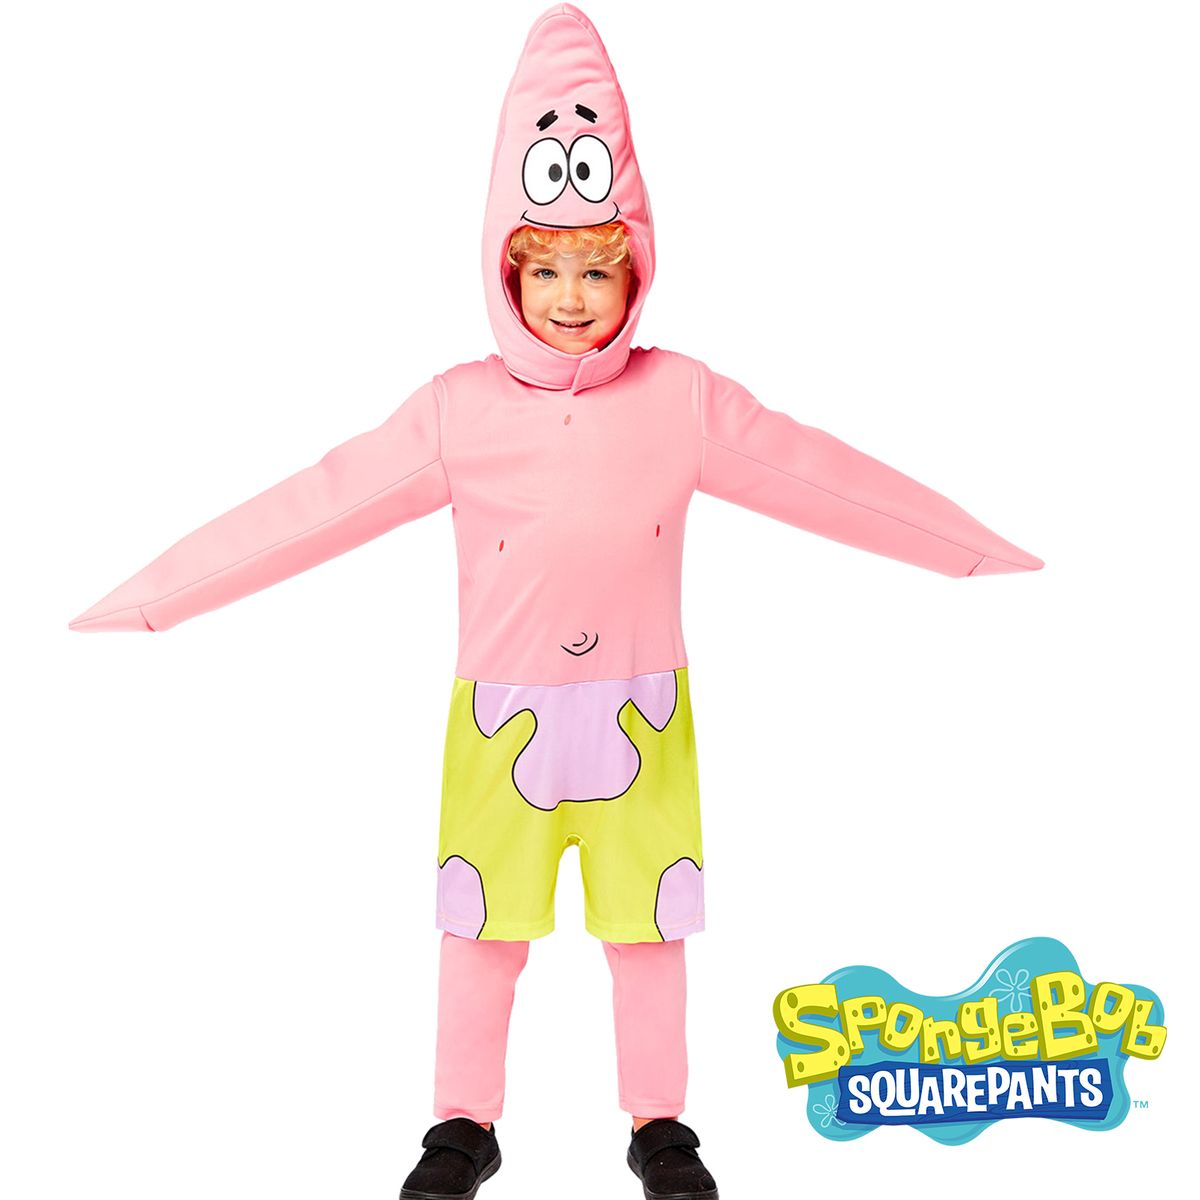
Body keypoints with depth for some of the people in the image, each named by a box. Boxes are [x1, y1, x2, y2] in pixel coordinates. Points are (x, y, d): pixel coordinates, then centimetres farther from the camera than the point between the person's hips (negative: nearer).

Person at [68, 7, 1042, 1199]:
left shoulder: (682, 399, -6)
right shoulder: (458, 410, -8)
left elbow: (823, 475, 0)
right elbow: (313, 507, -8)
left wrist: (974, 546, 6)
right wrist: (148, 597, -9)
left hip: (642, 717, 0)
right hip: (500, 721, 0)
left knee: (648, 927, 14)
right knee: (483, 931, 12)